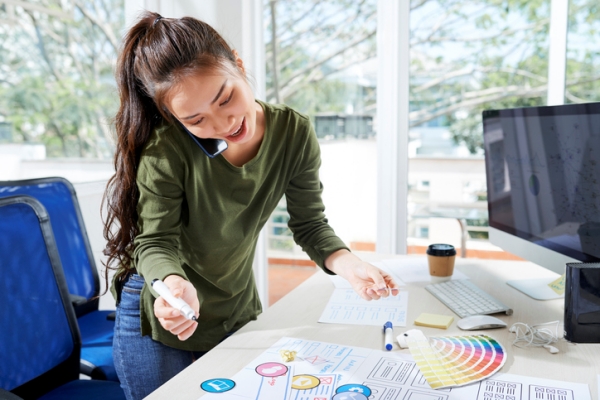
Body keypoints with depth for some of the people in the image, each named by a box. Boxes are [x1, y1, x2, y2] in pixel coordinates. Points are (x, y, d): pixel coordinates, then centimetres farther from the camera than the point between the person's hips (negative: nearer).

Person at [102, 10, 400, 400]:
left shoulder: (294, 133, -16)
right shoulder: (166, 147, -26)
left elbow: (309, 224, -8)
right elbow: (156, 241, -22)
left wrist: (348, 264, -27)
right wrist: (175, 284, -44)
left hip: (239, 315, 4)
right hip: (161, 318, -3)